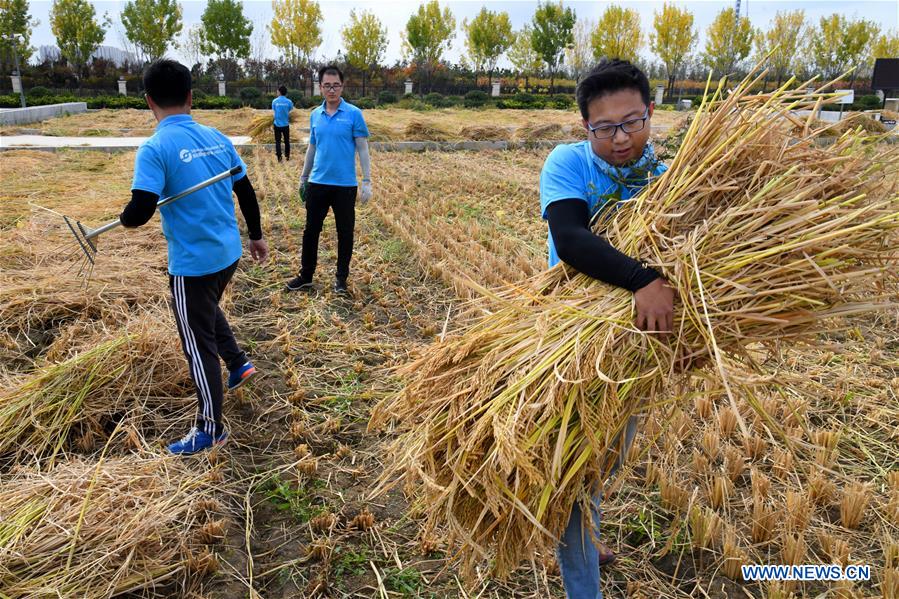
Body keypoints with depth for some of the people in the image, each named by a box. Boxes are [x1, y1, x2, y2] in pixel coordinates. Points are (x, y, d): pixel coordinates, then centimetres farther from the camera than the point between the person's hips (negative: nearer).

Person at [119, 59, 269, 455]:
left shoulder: (154, 149, -16)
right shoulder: (217, 138, 2)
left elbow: (140, 212, -23)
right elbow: (246, 192, 10)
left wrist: (124, 217, 1)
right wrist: (256, 236, 23)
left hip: (192, 263, -6)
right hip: (228, 253, 7)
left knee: (198, 345, 6)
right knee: (206, 310, 34)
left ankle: (210, 430, 19)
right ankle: (238, 364, 40)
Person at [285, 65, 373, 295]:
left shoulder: (354, 114, -6)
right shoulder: (315, 115, 6)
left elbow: (362, 149, -6)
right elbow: (312, 147, 16)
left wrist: (367, 182, -11)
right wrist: (303, 177, 18)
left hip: (345, 185, -4)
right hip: (317, 183, 4)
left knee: (345, 233, 7)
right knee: (311, 230, 9)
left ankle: (341, 277, 22)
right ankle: (306, 275, 22)